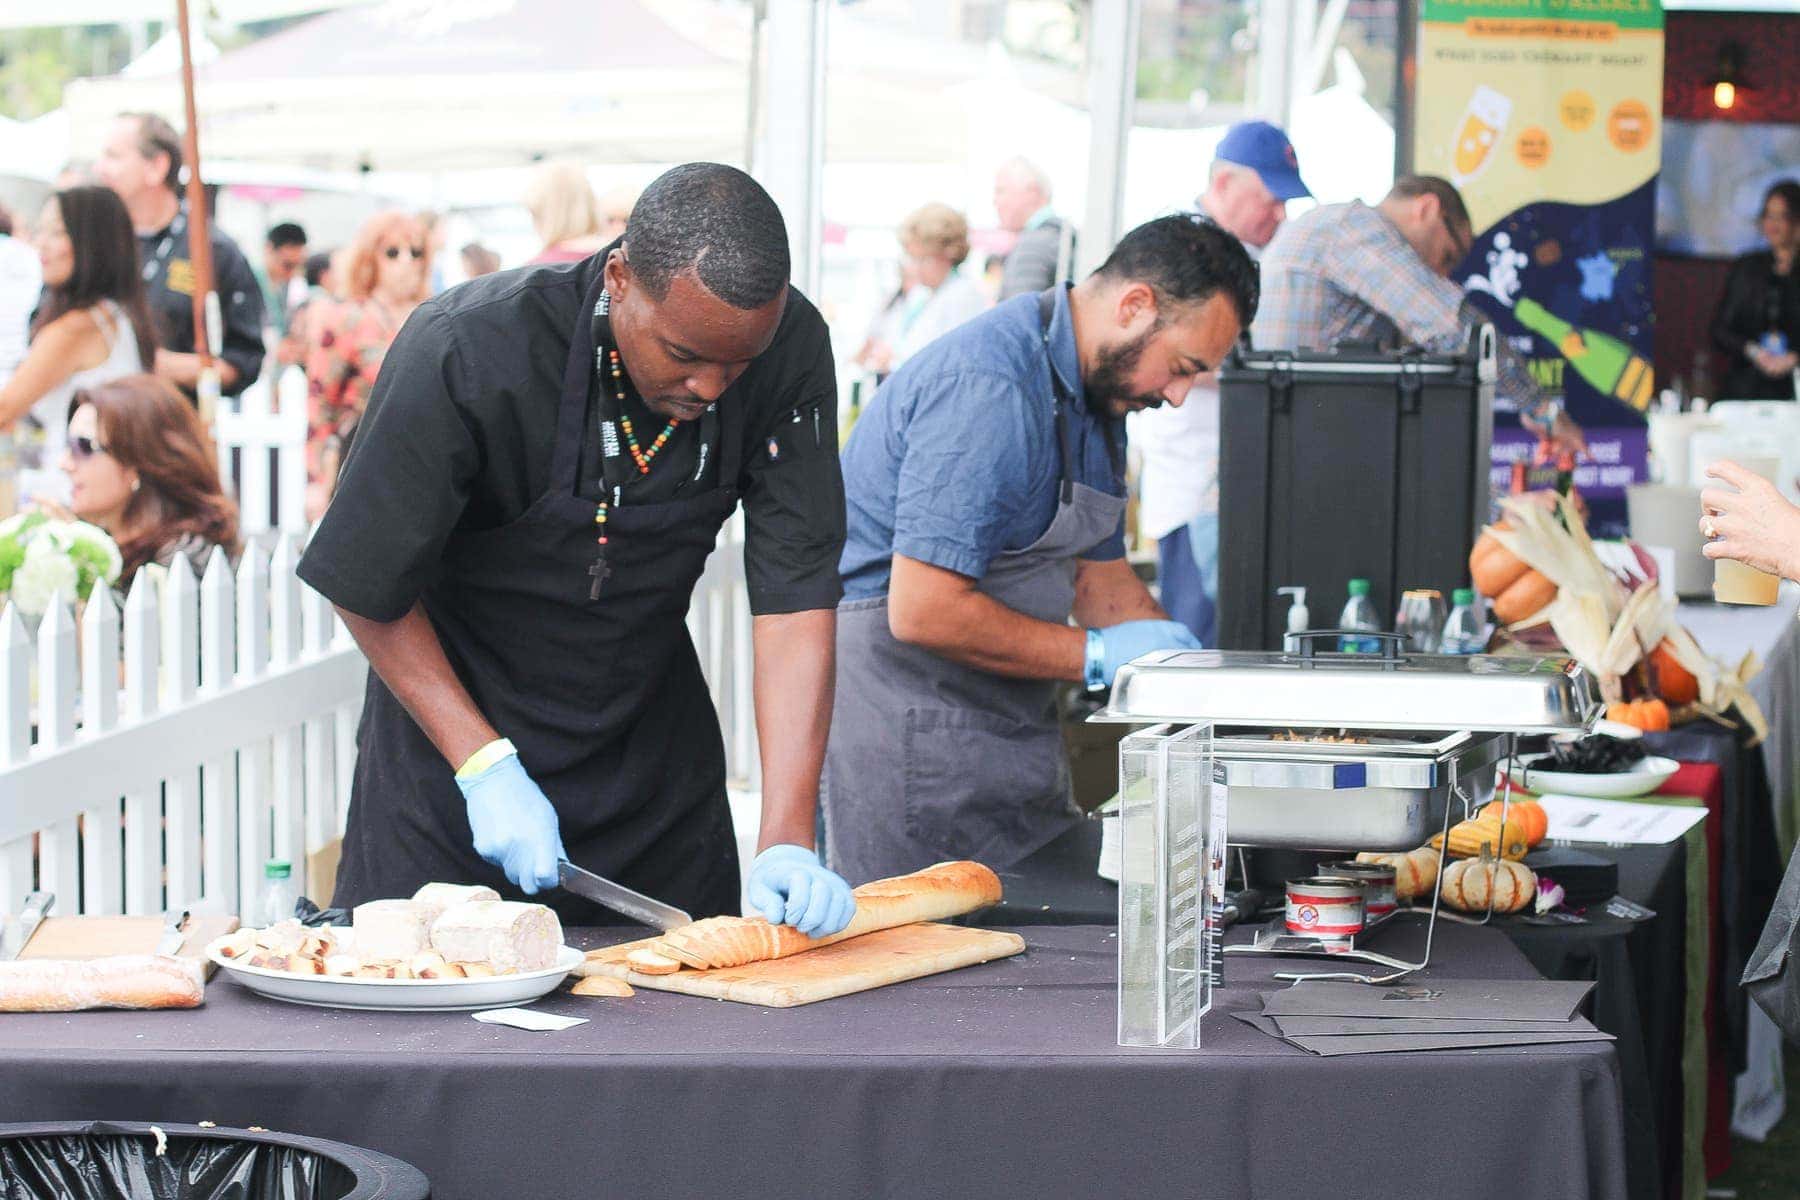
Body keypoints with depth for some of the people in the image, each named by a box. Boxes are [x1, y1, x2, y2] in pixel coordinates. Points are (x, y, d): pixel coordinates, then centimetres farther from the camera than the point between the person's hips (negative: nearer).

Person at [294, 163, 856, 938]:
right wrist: (484, 767, -21)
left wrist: (789, 840, -27)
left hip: (653, 747, 3)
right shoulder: (469, 355, -29)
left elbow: (796, 592, -19)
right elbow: (369, 589, -17)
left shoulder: (789, 350, -19)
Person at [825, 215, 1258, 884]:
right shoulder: (989, 388, -22)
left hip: (1009, 729, 10)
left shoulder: (1098, 394, 12)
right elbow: (923, 611, -26)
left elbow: (1098, 573, 20)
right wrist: (1096, 656, -18)